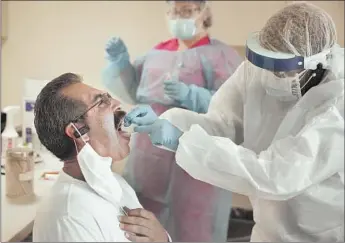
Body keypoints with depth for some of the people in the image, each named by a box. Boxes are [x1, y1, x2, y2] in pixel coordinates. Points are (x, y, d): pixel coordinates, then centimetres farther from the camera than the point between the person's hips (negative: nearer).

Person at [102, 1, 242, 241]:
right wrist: (120, 61, 3)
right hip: (149, 155, 6)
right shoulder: (157, 52, 13)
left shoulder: (221, 55, -4)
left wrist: (192, 96, -26)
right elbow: (132, 91, 18)